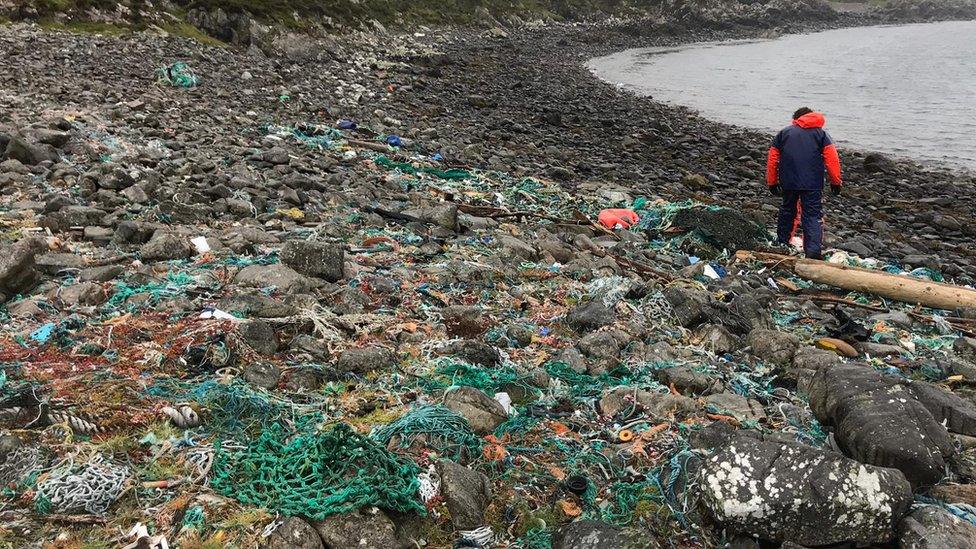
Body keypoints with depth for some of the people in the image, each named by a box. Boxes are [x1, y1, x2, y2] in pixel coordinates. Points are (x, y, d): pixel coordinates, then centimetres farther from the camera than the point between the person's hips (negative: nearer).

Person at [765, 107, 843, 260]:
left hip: (788, 182, 2)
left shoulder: (783, 133, 14)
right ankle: (814, 251, -15)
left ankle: (782, 244, 30)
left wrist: (772, 182, 19)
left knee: (787, 211, 20)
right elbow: (832, 159, 0)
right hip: (813, 184, -2)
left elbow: (772, 159, 11)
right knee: (813, 215, -2)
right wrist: (836, 182, 6)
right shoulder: (820, 133, 10)